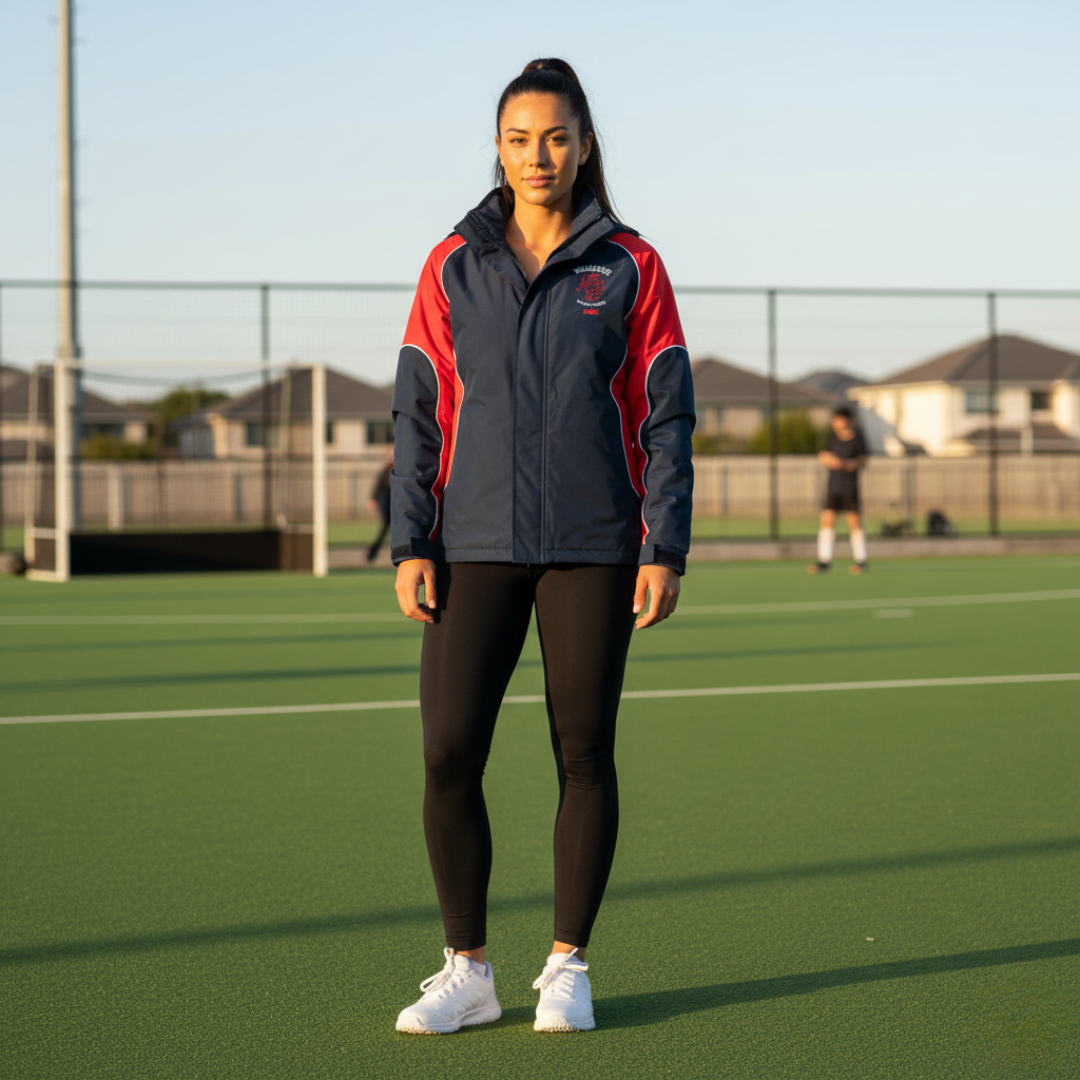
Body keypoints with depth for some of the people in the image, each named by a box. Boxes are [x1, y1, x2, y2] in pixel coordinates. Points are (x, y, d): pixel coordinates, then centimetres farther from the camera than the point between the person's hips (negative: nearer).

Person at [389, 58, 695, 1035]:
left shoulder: (631, 268, 3)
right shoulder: (454, 267, 7)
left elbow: (666, 415, 1)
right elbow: (419, 413, 6)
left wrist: (665, 550, -6)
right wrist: (410, 544, -1)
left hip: (594, 549, -1)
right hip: (476, 547, 1)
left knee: (585, 757, 4)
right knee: (448, 755, -5)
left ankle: (568, 967, 16)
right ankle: (467, 971, 8)